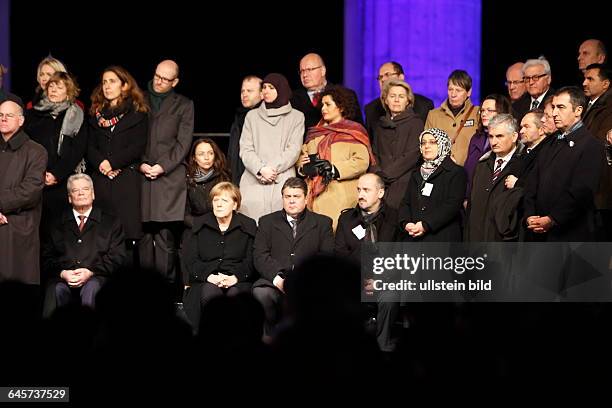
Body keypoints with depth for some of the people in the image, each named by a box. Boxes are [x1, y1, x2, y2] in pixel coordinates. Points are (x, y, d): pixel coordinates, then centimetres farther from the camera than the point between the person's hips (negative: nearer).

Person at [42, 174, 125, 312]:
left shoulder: (111, 222, 20)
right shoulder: (58, 224, 24)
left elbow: (117, 257, 8)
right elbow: (47, 257, 14)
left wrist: (90, 272, -9)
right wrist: (62, 273, -8)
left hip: (95, 277, -1)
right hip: (63, 279, 1)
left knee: (91, 288, -37)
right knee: (57, 290, -35)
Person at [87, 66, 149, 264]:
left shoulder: (137, 114, 5)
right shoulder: (96, 114, 17)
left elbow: (138, 147, -4)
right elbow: (90, 147, 10)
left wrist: (112, 163, -11)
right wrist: (101, 163, -9)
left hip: (127, 179, -3)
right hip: (101, 179, 3)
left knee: (127, 235, -8)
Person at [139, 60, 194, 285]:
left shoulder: (184, 105, 11)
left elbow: (183, 144, 3)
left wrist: (162, 166, -8)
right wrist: (140, 163, -4)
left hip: (169, 177, -1)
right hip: (141, 176, 2)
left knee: (166, 238, -7)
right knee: (144, 237, -2)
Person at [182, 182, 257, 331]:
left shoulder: (248, 226, 11)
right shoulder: (199, 225, 14)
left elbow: (251, 260, 3)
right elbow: (190, 260, 5)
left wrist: (235, 277, -16)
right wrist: (209, 276, -13)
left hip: (238, 280, -1)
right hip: (206, 280, 1)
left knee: (234, 294, -35)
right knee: (209, 294, -34)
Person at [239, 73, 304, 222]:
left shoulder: (296, 117, 12)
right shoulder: (252, 116, 18)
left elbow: (293, 150, 2)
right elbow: (245, 150, 8)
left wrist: (272, 169, -10)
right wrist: (261, 169, -9)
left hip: (282, 181, -2)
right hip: (254, 181, 2)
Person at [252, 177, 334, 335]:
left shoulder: (322, 223, 18)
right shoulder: (267, 222, 20)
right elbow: (260, 256, 7)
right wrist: (277, 278, -12)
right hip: (276, 281, 1)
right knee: (260, 293, -33)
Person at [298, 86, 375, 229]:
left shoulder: (353, 132, 3)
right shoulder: (316, 132, 23)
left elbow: (362, 162, -8)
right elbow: (303, 153, 21)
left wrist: (334, 169, -16)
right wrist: (303, 164, -2)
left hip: (340, 196, -5)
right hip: (314, 194, 5)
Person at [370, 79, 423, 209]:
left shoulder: (415, 123, 2)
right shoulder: (380, 125, 20)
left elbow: (411, 156, -7)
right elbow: (375, 154, 18)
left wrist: (384, 175, -10)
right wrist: (376, 173, -4)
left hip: (403, 183, -4)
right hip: (379, 185, 4)